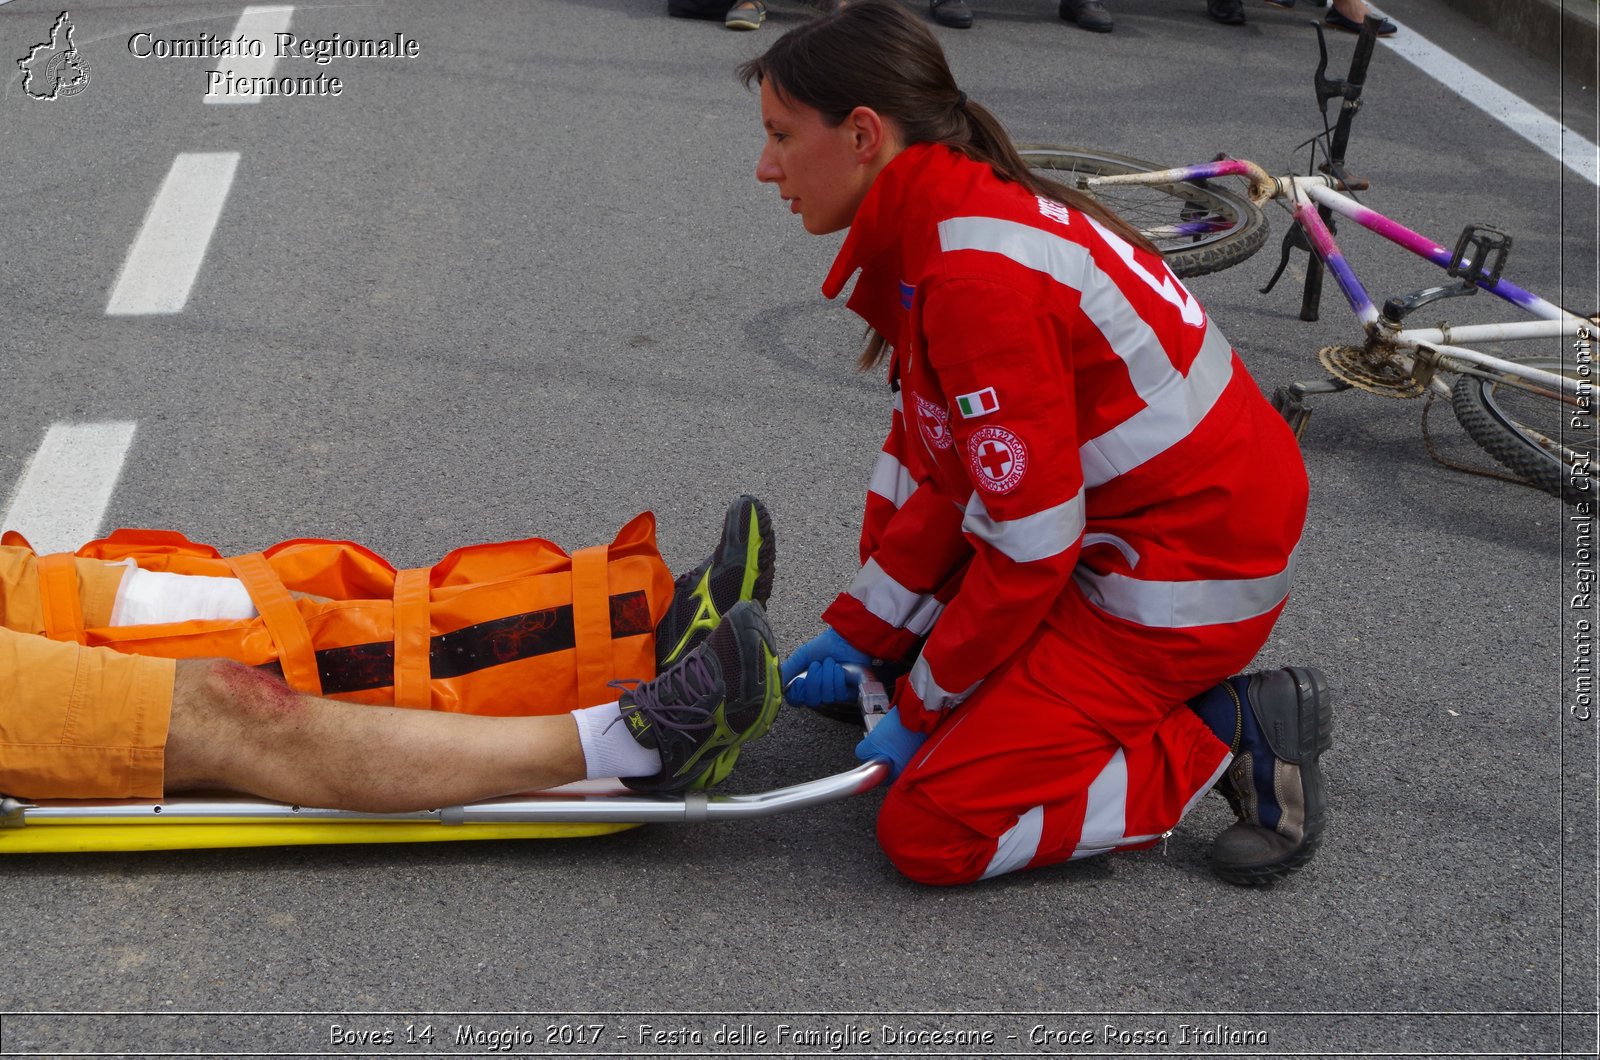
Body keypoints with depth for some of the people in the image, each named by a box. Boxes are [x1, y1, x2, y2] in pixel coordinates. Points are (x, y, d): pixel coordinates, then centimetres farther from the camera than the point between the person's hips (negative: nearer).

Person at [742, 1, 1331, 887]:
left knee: (928, 832, -7)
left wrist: (923, 708, -10)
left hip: (1190, 573, -10)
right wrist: (856, 633, 5)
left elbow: (1033, 546, -23)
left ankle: (1226, 736, -1)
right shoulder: (944, 224, 3)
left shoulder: (980, 278, -27)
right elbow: (931, 467, 8)